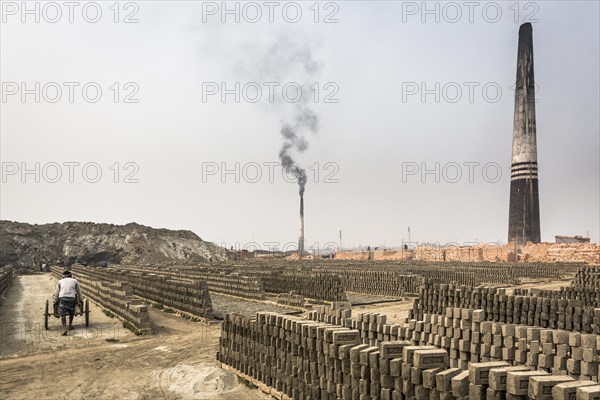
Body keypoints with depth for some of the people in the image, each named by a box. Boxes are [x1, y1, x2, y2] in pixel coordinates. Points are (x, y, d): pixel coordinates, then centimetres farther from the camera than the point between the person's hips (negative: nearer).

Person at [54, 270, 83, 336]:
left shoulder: (60, 281, 24)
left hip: (62, 298, 0)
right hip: (71, 298, 0)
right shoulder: (75, 281, 22)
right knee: (71, 312, 20)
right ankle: (70, 326, 29)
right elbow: (79, 292, 25)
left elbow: (57, 293, 20)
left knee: (63, 313, -3)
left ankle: (64, 328, -15)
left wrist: (55, 300, 29)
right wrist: (80, 299, 35)